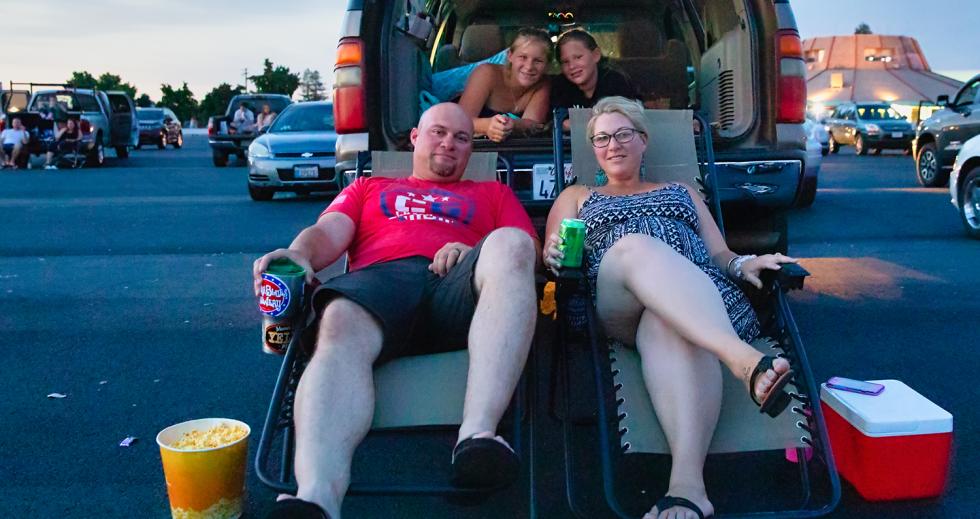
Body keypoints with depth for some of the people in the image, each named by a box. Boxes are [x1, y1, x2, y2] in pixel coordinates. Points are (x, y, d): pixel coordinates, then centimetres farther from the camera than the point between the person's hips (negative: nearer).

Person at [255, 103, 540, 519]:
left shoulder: (492, 193, 37)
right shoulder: (368, 188, 38)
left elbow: (526, 249, 19)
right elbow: (326, 235, 19)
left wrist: (476, 256, -4)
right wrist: (298, 255, -6)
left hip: (459, 286, 0)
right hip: (378, 279, 0)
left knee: (509, 242, -33)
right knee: (340, 328, -36)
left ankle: (476, 433, -48)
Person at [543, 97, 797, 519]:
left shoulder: (682, 191, 37)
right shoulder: (577, 197, 34)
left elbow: (718, 254, 25)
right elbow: (554, 258, 19)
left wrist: (742, 264, 0)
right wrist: (554, 254, -8)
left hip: (702, 294, 1)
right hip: (614, 305, -1)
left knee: (669, 325, -40)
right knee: (634, 246, -38)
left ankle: (687, 483, -63)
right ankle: (745, 360, -61)